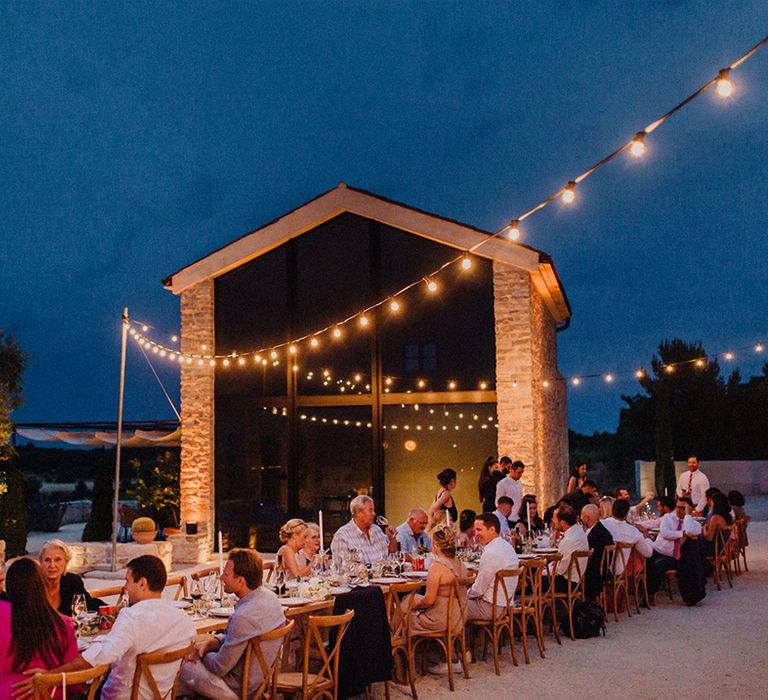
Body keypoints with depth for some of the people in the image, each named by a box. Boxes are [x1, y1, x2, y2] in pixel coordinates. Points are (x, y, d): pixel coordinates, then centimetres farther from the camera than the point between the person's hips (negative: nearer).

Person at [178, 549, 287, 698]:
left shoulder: (243, 617, -33)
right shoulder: (268, 596, -5)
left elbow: (220, 668, -21)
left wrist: (201, 653, -3)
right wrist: (210, 642, -3)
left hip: (238, 688, -9)